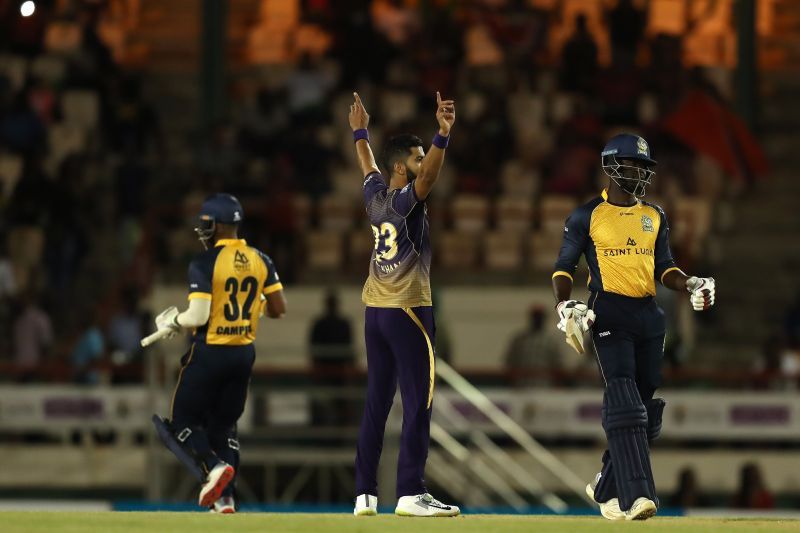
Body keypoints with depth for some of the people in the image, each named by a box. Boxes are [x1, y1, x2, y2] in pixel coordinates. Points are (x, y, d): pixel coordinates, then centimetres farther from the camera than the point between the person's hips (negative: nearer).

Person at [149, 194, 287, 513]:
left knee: (183, 421, 6)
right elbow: (278, 309, 4)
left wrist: (172, 322, -1)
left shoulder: (205, 263, -14)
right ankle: (225, 498, 7)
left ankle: (213, 467, -20)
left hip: (209, 352, -6)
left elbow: (198, 316, -20)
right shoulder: (261, 260, 3)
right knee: (224, 424, 16)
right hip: (245, 353, 6)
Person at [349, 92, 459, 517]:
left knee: (376, 404, 10)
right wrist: (442, 135, -44)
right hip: (408, 310, -8)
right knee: (418, 402, -8)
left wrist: (359, 133, 46)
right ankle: (410, 494, -15)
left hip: (375, 311, 8)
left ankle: (364, 494, 10)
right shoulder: (405, 200, -11)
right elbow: (427, 177, -32)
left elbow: (368, 167, 30)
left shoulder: (375, 196, 9)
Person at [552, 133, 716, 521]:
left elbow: (664, 268, 18)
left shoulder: (654, 217, 16)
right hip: (609, 314, -6)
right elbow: (564, 267, 3)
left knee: (643, 411, 6)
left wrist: (690, 286, -1)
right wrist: (564, 304, -14)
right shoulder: (587, 216, 2)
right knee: (624, 403, -18)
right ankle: (636, 496, -27)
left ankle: (607, 487, 22)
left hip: (649, 315, 6)